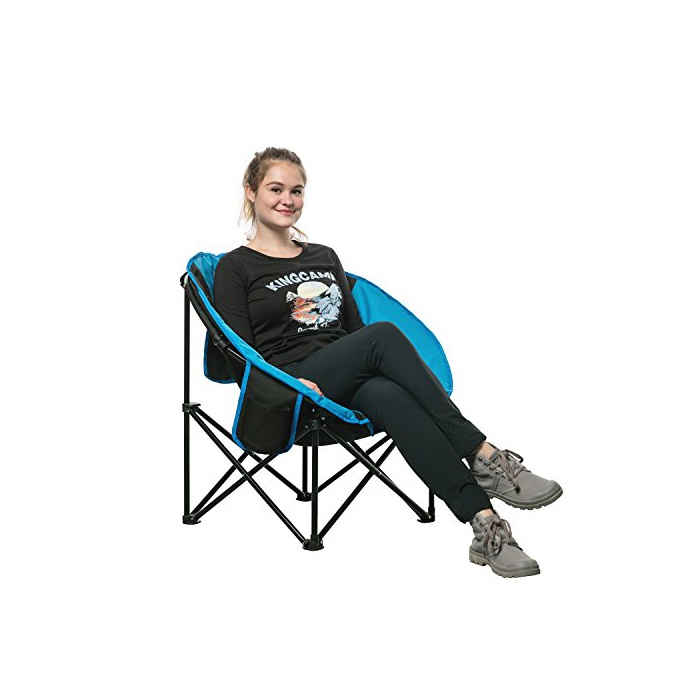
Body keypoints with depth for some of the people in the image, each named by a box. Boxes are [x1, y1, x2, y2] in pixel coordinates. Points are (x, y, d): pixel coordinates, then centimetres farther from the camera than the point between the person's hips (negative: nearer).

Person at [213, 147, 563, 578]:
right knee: (384, 334, -33)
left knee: (389, 396, -35)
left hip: (350, 385, 4)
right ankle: (484, 456, -39)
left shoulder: (325, 257, 25)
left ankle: (484, 521, -50)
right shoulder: (236, 268, 7)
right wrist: (290, 383, -22)